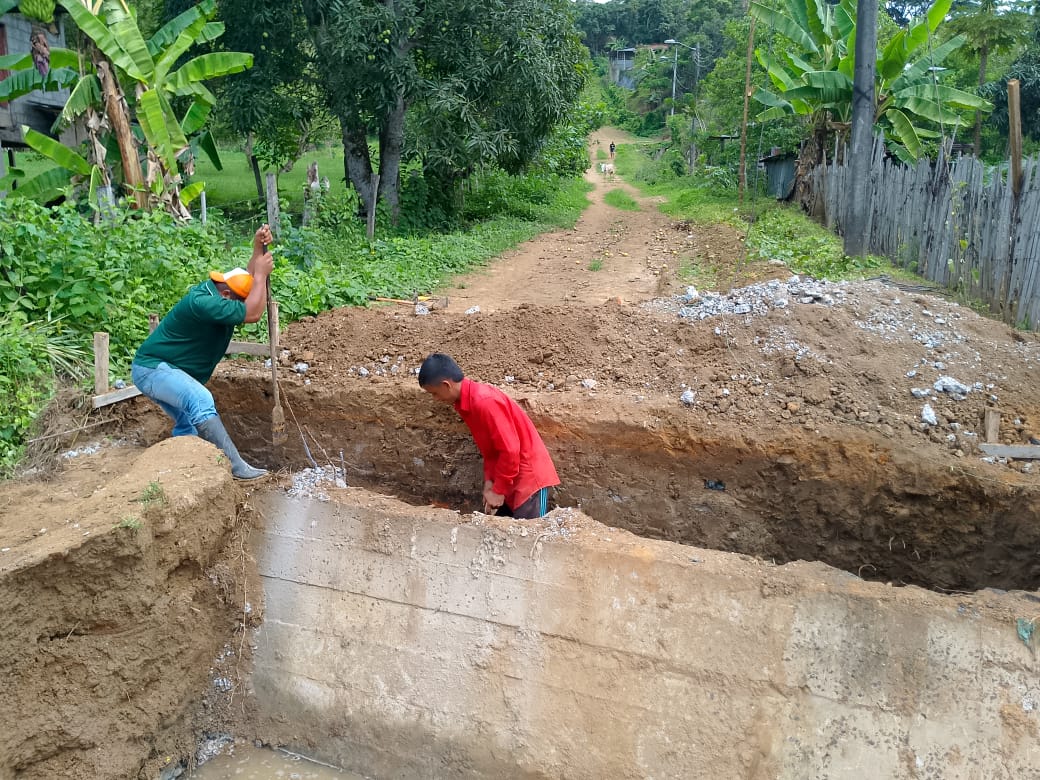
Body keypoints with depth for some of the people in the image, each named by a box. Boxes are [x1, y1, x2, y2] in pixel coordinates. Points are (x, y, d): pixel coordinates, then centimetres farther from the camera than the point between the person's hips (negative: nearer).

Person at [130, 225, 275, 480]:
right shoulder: (201, 302, -28)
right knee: (201, 401, -31)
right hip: (152, 368, -11)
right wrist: (261, 273, -26)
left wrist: (258, 248, -7)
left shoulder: (215, 290, 3)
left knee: (188, 424, 14)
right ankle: (236, 467, -35)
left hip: (167, 369, 11)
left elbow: (250, 281, 9)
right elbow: (252, 314, -32)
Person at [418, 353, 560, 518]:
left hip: (529, 476, -10)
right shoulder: (466, 403, 5)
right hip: (508, 476, 10)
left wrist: (498, 490, -15)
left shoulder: (484, 401, -25)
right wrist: (489, 481, 3)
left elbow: (510, 449, -23)